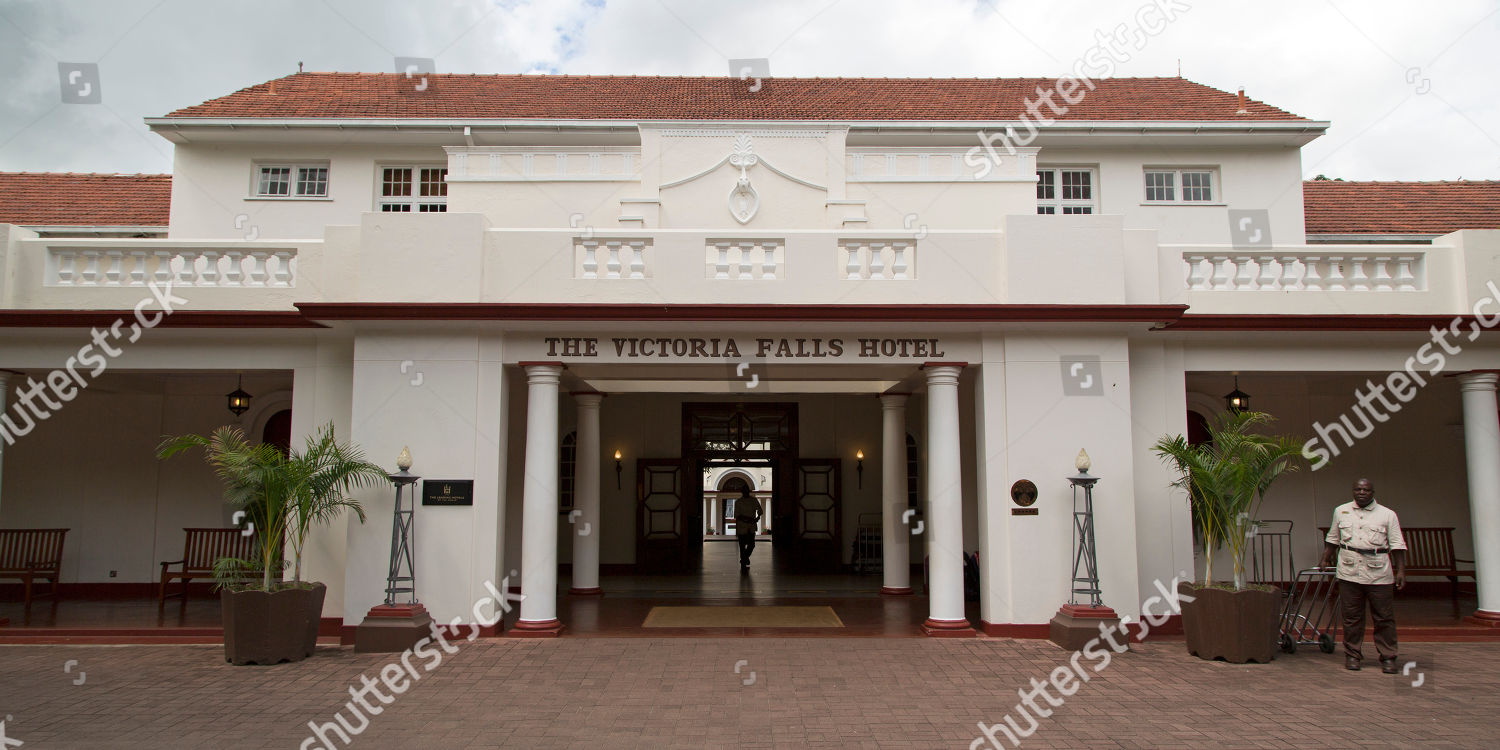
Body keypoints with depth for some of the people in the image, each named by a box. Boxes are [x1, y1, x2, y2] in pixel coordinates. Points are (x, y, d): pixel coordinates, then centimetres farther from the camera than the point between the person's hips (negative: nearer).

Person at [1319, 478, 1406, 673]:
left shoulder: (1387, 514, 6)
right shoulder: (1340, 511, 13)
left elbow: (1397, 545, 3)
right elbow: (1332, 539, 22)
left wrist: (1401, 570, -3)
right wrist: (1325, 560, 19)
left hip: (1379, 574, -1)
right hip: (1349, 573, 1)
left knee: (1385, 618, 1)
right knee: (1352, 617, 4)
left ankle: (1388, 658, 10)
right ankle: (1352, 656, 13)